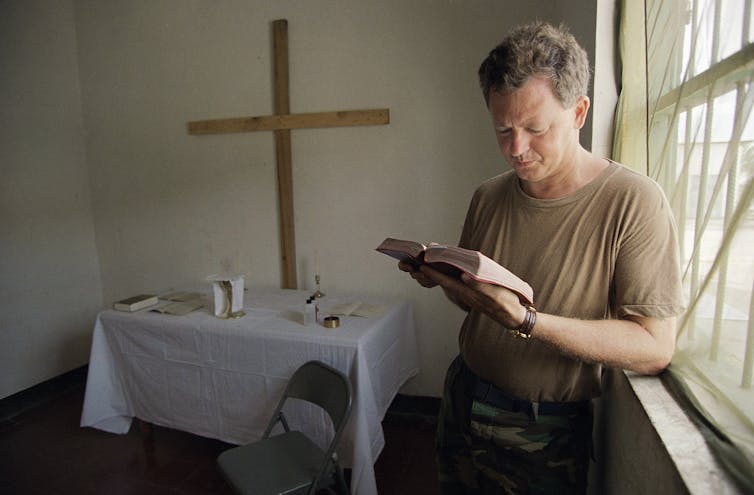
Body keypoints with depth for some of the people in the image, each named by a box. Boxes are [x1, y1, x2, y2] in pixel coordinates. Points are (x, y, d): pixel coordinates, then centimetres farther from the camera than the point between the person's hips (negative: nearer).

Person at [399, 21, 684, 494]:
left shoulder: (634, 202, -18)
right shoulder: (488, 197, -3)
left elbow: (655, 348, -21)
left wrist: (526, 321, -33)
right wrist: (442, 276, -14)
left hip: (547, 435, -4)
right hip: (464, 400, 5)